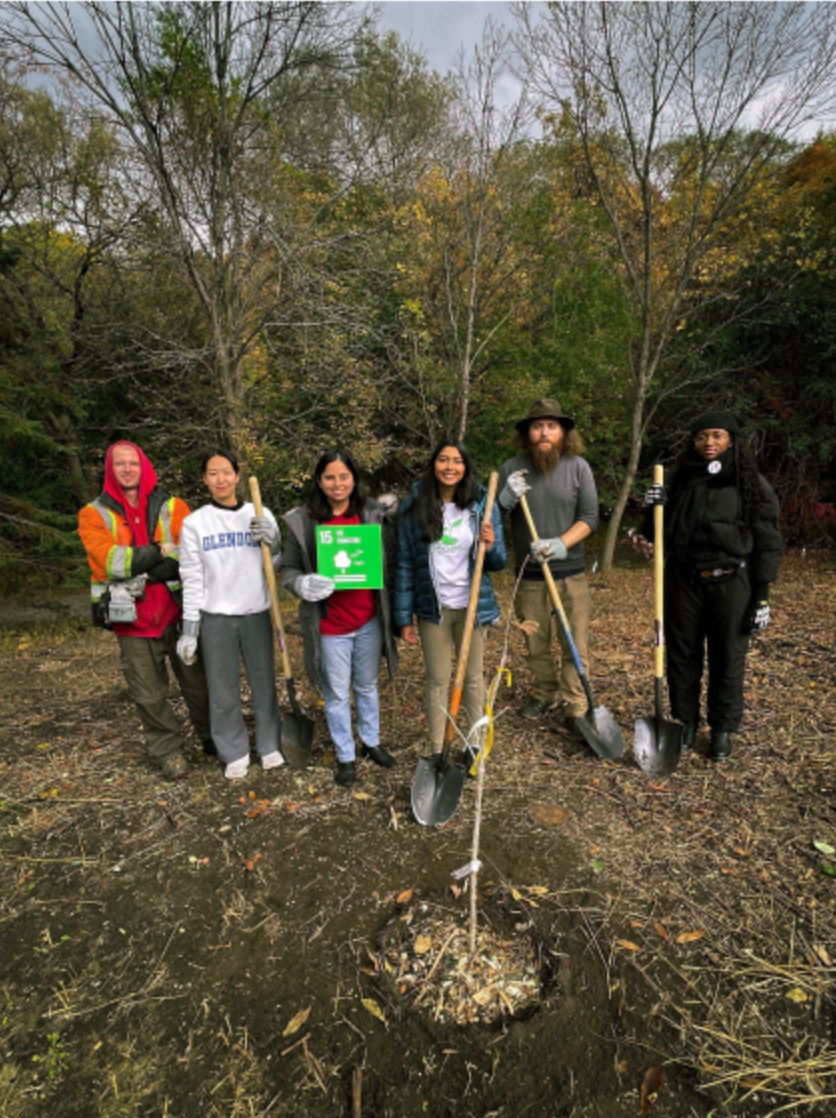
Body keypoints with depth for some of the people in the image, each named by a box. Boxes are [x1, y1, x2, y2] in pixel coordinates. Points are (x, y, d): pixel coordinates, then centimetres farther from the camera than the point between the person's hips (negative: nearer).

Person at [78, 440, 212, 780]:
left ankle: (213, 739, 30)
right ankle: (168, 751, 26)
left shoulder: (172, 507, 4)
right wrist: (160, 551, -12)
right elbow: (109, 559, -11)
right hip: (133, 619, 0)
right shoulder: (94, 514, 4)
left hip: (179, 613, 0)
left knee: (199, 682, 9)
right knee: (149, 695, 8)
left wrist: (143, 574, -17)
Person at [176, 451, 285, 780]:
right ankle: (235, 753, 26)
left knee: (264, 682, 9)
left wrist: (272, 541, -13)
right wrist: (189, 628, -2)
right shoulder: (194, 522, 0)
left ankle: (270, 746, 28)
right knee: (223, 689, 8)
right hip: (215, 617, 0)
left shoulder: (261, 515, 2)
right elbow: (192, 579, 0)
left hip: (257, 613, 1)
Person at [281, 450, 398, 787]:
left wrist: (392, 606, -6)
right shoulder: (302, 522, -8)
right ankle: (345, 757, 34)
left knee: (368, 686, 21)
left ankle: (371, 742, 44)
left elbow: (392, 563, 5)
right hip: (330, 626, -2)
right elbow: (289, 570, -1)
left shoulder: (374, 516, -3)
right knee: (337, 695, 13)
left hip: (369, 621, 2)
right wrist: (303, 584, -23)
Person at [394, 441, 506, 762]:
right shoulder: (414, 506, -6)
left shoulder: (482, 503, -4)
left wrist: (491, 546, -23)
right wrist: (404, 617, -4)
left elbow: (498, 562, 1)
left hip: (472, 605, 1)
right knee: (437, 680, 11)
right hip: (432, 607, 0)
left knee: (473, 676, 15)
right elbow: (404, 565, -3)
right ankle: (437, 750, 26)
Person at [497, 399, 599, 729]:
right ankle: (545, 693, 36)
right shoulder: (512, 469, 1)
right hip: (528, 574, 2)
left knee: (576, 646, 2)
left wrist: (561, 544, -20)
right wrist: (506, 499, -16)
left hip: (570, 573, -1)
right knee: (535, 644, 14)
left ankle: (575, 708, 17)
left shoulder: (578, 467, -1)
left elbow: (589, 518, -4)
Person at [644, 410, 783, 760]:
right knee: (681, 656, 9)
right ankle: (685, 722, 27)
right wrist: (655, 509, -10)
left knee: (728, 659, 8)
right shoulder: (682, 480, 6)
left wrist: (762, 598, -6)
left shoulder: (752, 484, -2)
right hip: (683, 582, 3)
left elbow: (768, 544, -2)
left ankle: (723, 729, 26)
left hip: (731, 583, -2)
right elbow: (657, 536, 11)